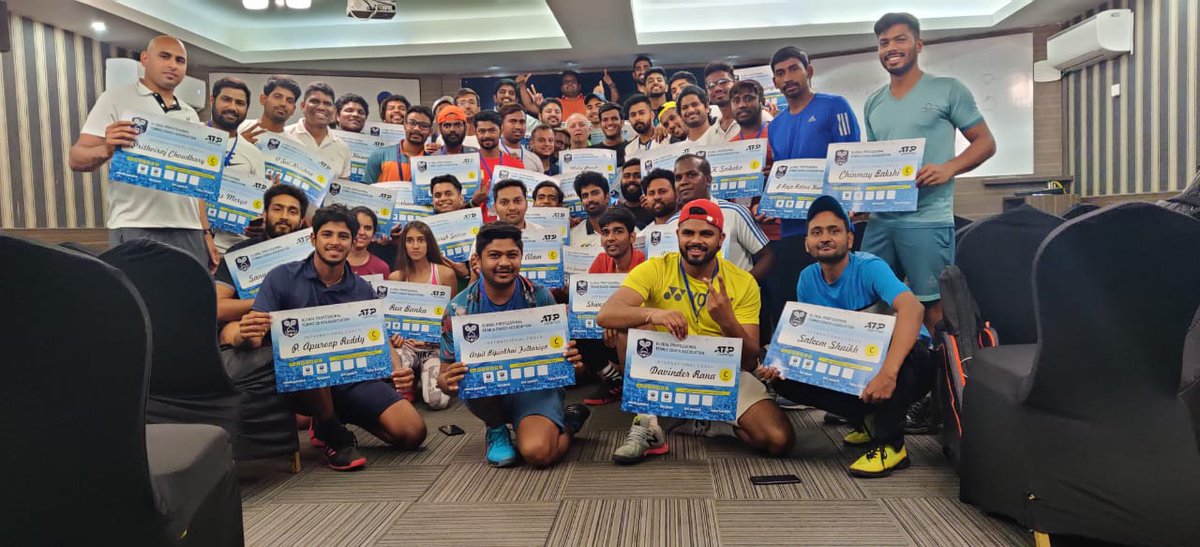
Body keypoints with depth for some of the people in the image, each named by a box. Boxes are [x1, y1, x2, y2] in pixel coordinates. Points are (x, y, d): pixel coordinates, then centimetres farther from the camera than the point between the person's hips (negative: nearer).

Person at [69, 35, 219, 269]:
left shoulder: (190, 115, 18)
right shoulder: (115, 99, 4)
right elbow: (77, 159, -3)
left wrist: (206, 232, 11)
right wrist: (106, 149, -25)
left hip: (189, 232, 5)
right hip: (136, 230, -4)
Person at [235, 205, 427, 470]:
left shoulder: (363, 291, 5)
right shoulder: (283, 277, -5)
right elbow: (252, 338, -13)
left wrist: (398, 371, -18)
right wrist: (247, 335, -39)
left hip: (352, 379, 4)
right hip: (299, 382, -4)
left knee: (413, 433, -14)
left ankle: (329, 421, 15)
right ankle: (336, 437, -12)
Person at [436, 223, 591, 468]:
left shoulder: (540, 297, -7)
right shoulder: (459, 308, -8)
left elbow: (558, 351, 3)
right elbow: (445, 376, -4)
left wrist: (570, 360, -23)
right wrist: (449, 382, -30)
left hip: (537, 385, -1)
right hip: (485, 392, 2)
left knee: (537, 452, -30)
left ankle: (568, 421, 8)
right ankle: (496, 430, -1)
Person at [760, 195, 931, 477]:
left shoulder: (868, 267, -22)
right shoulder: (807, 279, -4)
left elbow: (912, 308, -40)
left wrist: (888, 372, -52)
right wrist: (781, 366, -19)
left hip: (905, 358, -5)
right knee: (786, 381, -12)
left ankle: (891, 444, -20)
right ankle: (870, 419, 5)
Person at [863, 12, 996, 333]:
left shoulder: (947, 90, 0)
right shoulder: (873, 103, 15)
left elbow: (985, 142, 1)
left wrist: (948, 168, -16)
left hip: (927, 220, -5)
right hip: (880, 218, 5)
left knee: (933, 306, -1)